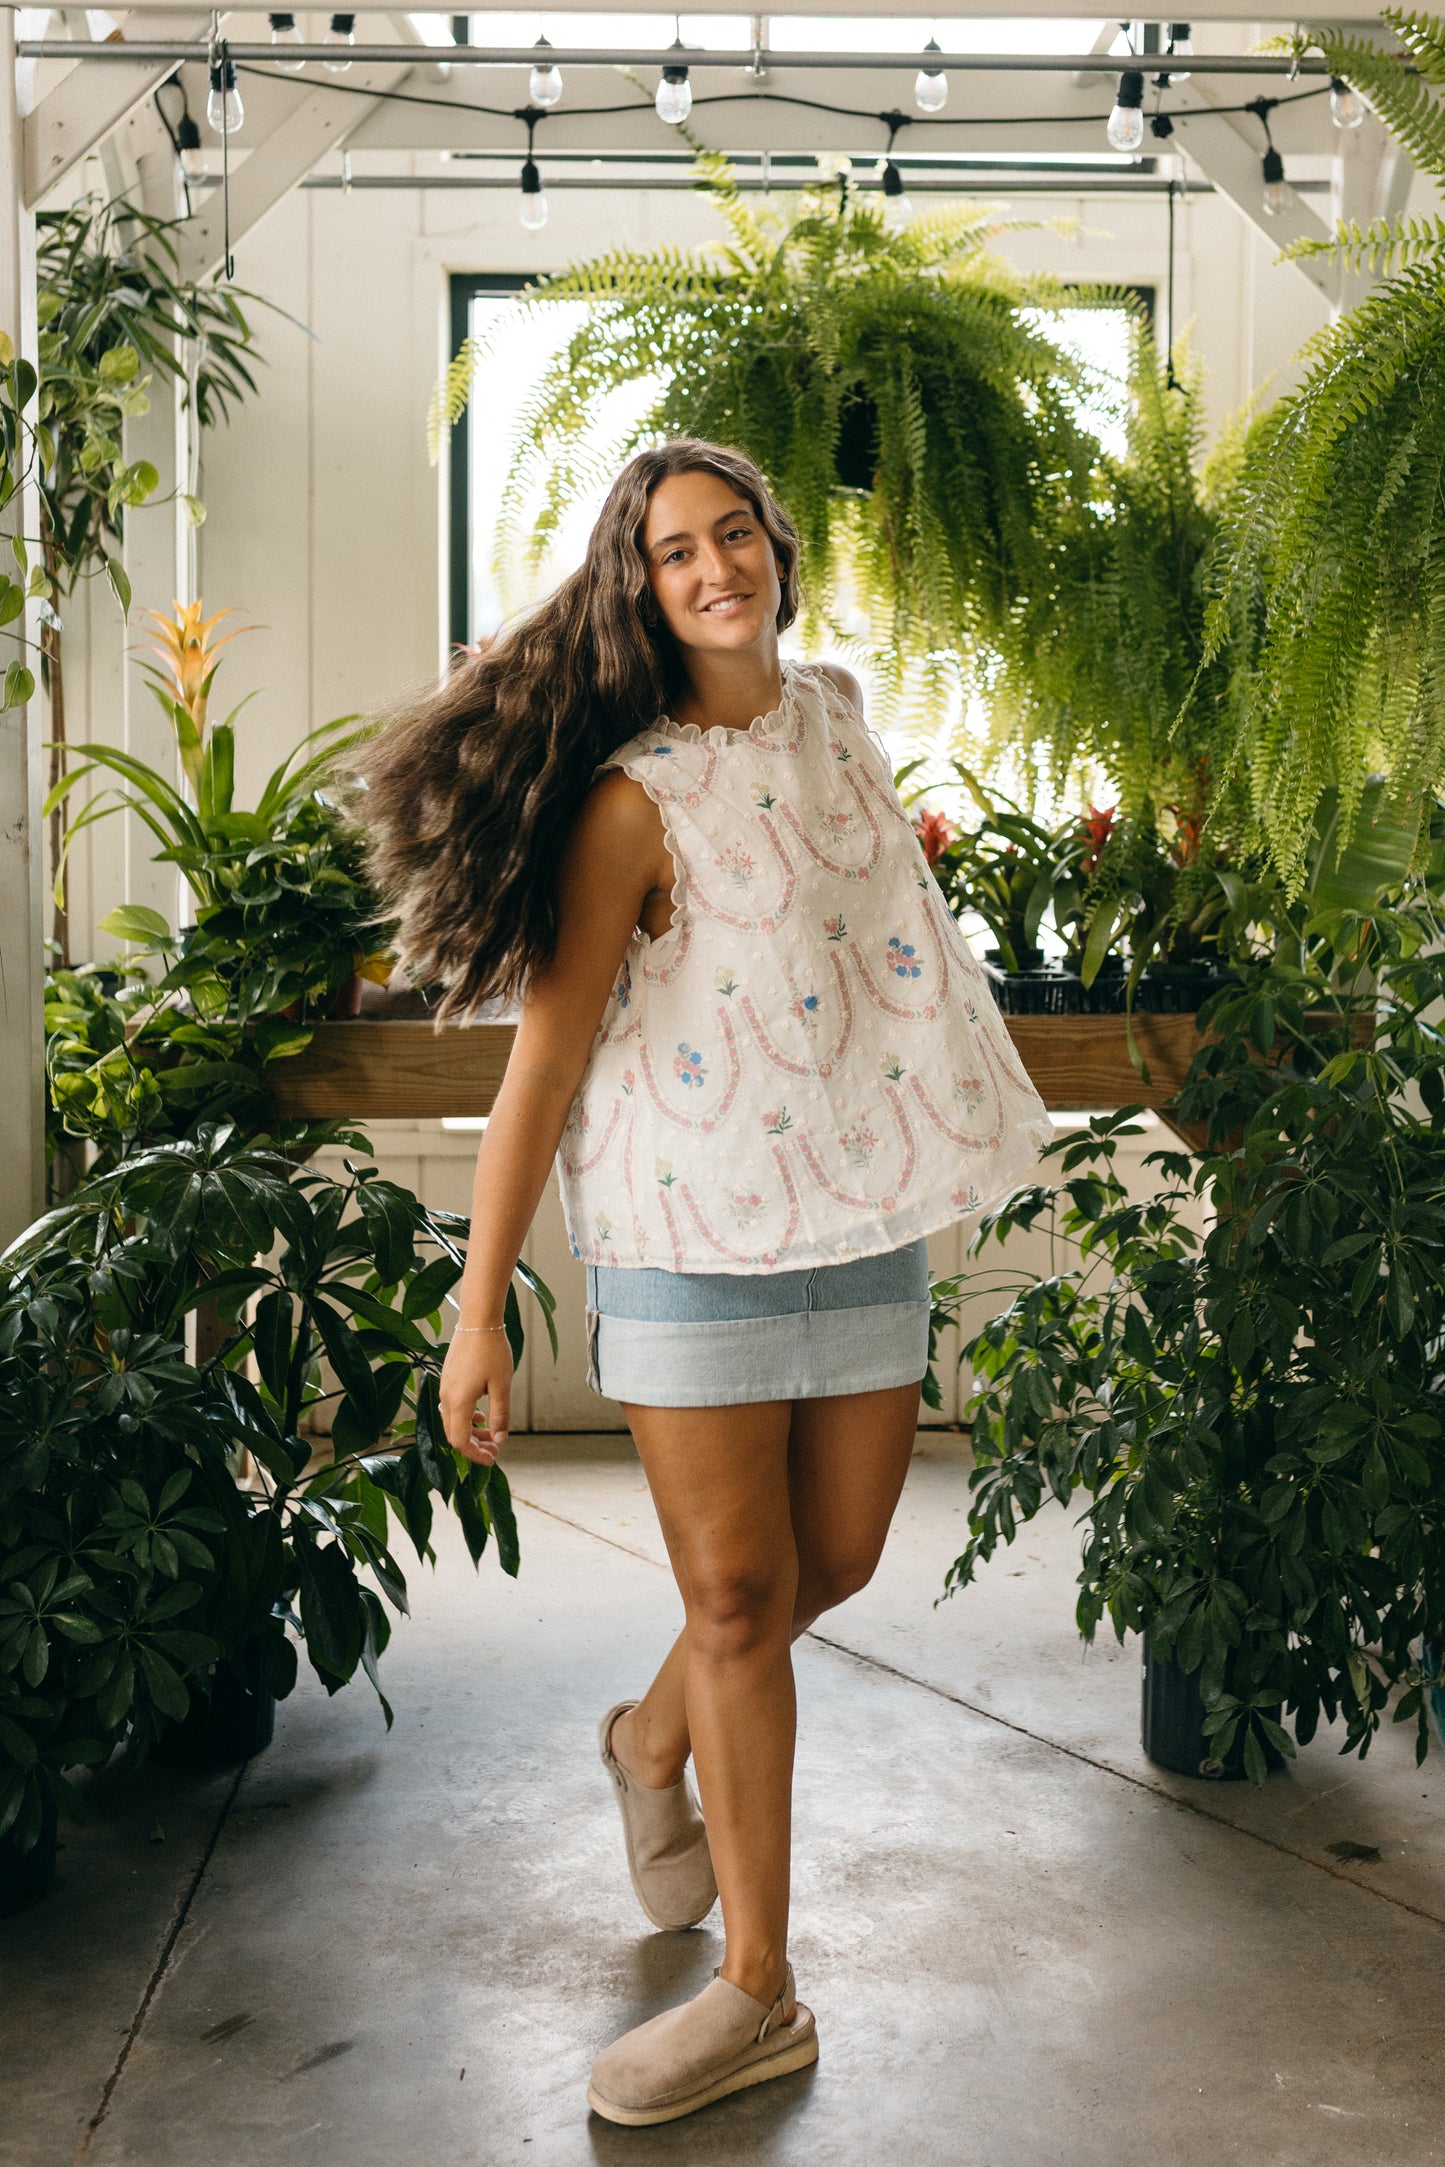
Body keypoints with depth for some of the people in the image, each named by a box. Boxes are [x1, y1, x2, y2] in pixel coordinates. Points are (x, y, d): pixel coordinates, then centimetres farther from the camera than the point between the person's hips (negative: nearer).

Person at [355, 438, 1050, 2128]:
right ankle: (757, 1989, 18)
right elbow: (542, 1055, -16)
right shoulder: (635, 800, -14)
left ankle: (652, 1743, 44)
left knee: (834, 1561, 13)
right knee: (737, 1595, 1)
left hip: (864, 1211, 6)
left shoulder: (836, 711, 6)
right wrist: (476, 1315, -18)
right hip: (693, 1233, -6)